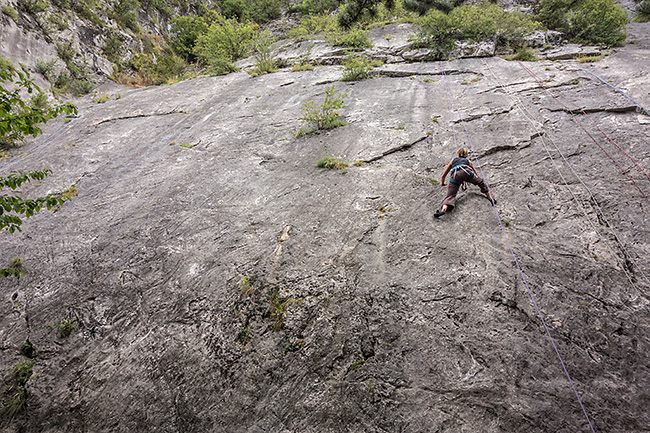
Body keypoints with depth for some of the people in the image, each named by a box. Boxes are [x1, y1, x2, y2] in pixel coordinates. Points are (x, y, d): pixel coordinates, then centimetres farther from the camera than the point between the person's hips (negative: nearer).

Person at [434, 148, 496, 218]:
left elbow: (443, 175, 42)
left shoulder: (453, 160, 39)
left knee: (450, 195, -11)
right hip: (466, 171, 0)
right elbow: (476, 175, 49)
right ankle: (491, 199, 15)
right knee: (481, 182, 24)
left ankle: (443, 209, -37)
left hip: (455, 175, 0)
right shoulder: (468, 161, 38)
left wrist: (443, 182, 60)